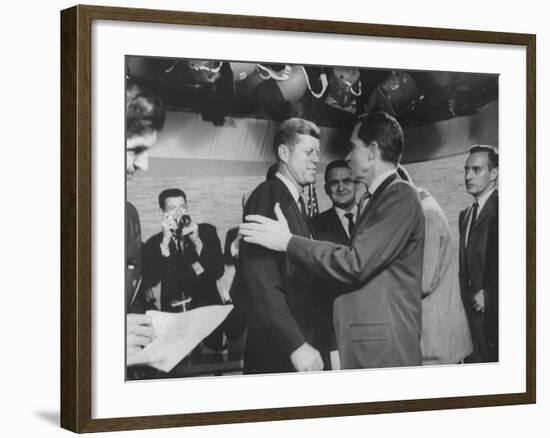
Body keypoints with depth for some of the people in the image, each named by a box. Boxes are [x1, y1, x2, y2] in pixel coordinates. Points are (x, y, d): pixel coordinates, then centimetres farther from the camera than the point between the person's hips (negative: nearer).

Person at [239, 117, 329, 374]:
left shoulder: (297, 204, 18)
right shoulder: (267, 197, -10)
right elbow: (260, 281, -19)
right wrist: (295, 345, -23)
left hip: (305, 346, 8)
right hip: (278, 353, -8)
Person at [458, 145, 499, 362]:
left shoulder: (500, 208, -8)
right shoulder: (465, 215, 18)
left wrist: (488, 295, -13)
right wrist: (466, 299, 7)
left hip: (494, 310, -7)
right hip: (472, 310, 7)